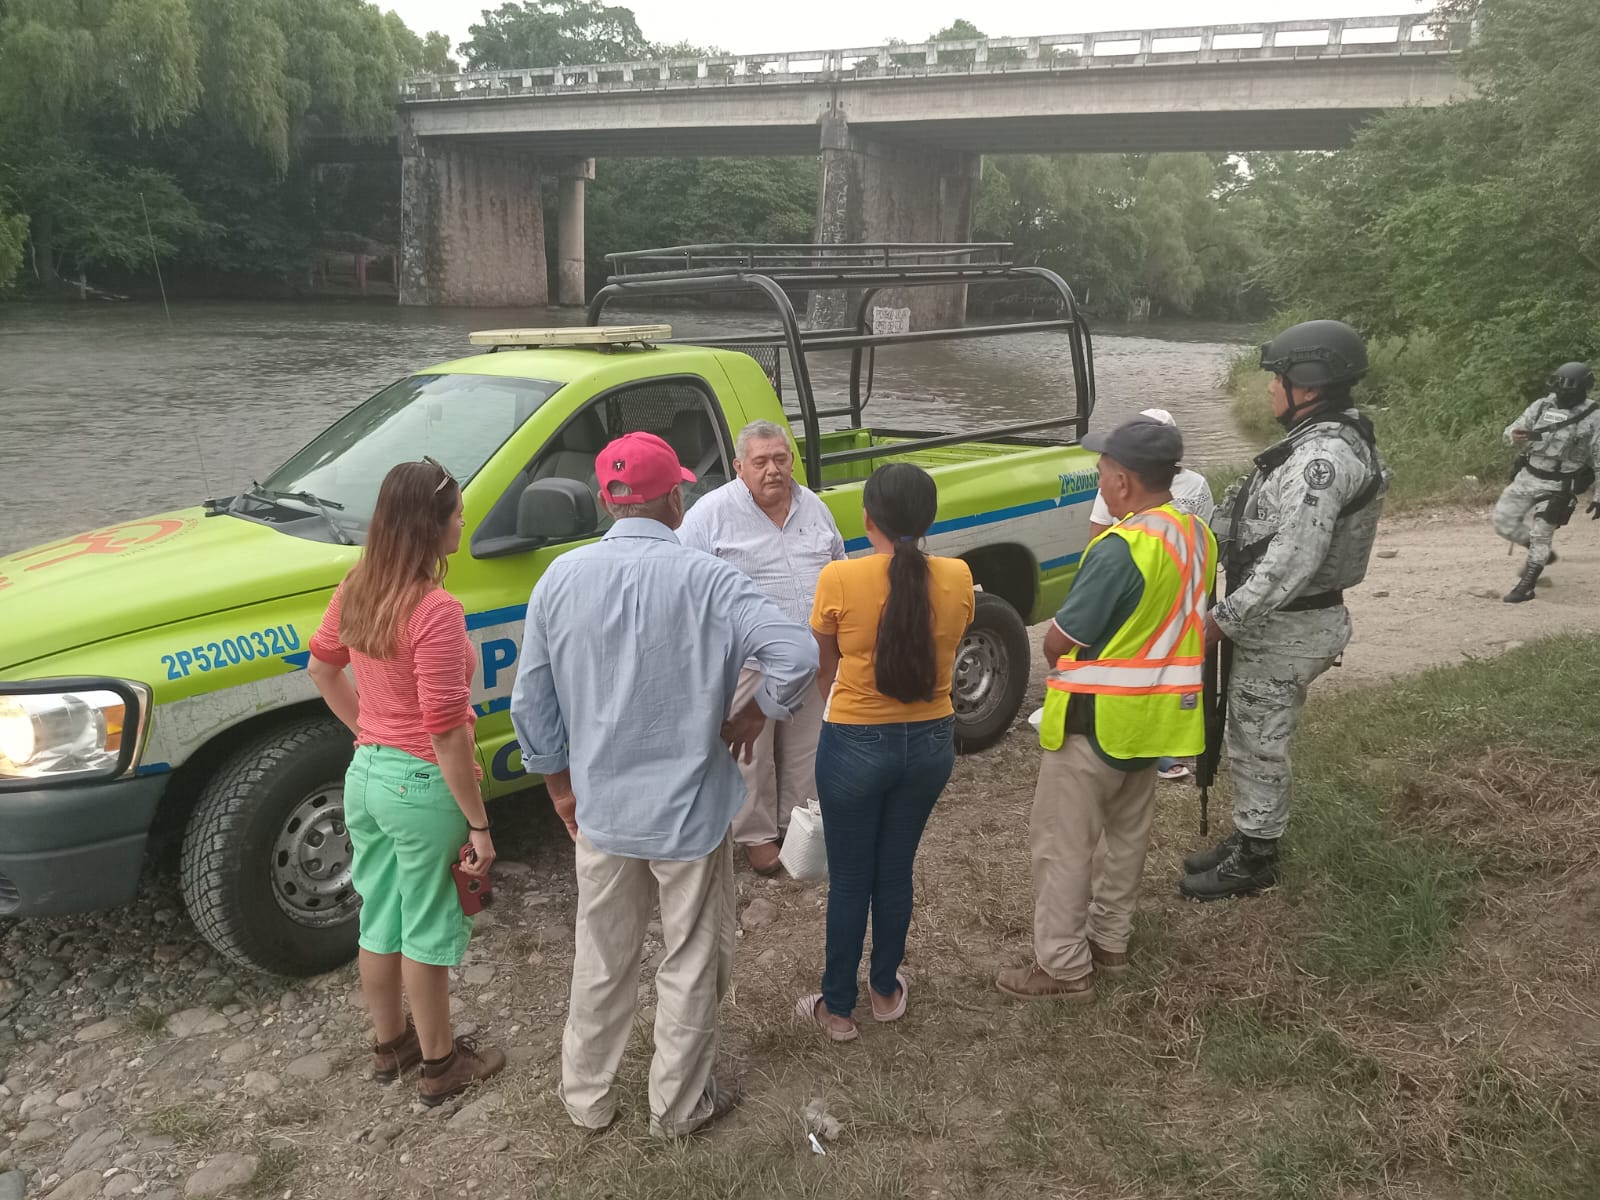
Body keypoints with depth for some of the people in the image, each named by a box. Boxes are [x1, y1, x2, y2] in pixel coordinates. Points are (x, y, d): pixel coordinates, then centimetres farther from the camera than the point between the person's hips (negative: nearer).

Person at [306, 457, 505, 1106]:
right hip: (423, 786, -7)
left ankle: (389, 1044, 41)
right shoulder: (435, 612, -25)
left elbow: (321, 669, 15)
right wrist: (478, 823, -16)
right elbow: (446, 733, -24)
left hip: (366, 775, 8)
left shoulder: (356, 590, -1)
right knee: (428, 930, 10)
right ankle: (440, 1063, 29)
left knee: (380, 920, 22)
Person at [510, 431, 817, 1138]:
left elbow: (530, 702, 1)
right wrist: (753, 715, -8)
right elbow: (798, 655, -26)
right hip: (689, 812, -4)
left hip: (600, 810, 4)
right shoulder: (706, 580, -16)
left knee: (601, 961, 21)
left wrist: (562, 786, 14)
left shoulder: (561, 578, -4)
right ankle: (678, 1105, 32)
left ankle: (587, 1098, 38)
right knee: (693, 963, 16)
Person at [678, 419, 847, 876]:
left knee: (806, 751, 17)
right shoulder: (712, 513, -11)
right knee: (752, 756, 7)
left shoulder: (814, 507, 6)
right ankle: (757, 834, 24)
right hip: (748, 663, -5)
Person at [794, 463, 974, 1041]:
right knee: (896, 872, 20)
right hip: (931, 742, 3)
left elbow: (823, 670, -2)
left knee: (849, 879, 12)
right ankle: (886, 990, 37)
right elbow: (942, 653, 6)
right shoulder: (957, 577, -9)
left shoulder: (840, 579, -16)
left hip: (855, 744, -3)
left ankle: (838, 1007, 26)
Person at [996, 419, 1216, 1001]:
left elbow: (1058, 642, -20)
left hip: (1098, 719, -9)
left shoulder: (1122, 548, -26)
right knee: (1126, 831, 21)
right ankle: (1110, 942, 35)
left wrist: (1060, 654, 1)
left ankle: (1064, 967, 12)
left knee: (1062, 842, 4)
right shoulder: (1196, 536, 2)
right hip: (1154, 715, 9)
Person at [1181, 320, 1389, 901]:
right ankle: (1249, 839, 35)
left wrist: (1221, 619, -22)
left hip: (1284, 628, -10)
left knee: (1259, 745, 4)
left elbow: (1289, 564, -30)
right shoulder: (1330, 440, 9)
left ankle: (1254, 860, 20)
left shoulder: (1323, 458, -25)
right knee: (1254, 739, 20)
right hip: (1279, 619, 10)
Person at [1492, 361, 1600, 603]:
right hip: (1527, 476, 5)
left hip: (1558, 486, -5)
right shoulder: (1542, 406, 2)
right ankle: (1543, 554, 29)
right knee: (1504, 522, 6)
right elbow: (1511, 432, 1)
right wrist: (1516, 436, -25)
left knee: (1540, 535, -3)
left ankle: (1526, 587, 10)